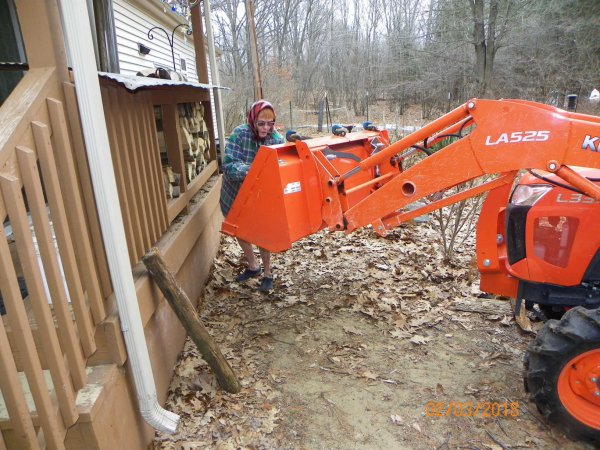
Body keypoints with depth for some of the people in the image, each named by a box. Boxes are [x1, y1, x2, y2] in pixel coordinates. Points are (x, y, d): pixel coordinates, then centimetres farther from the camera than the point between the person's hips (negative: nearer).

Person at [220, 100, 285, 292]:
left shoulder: (277, 139, -17)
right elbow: (229, 165, -32)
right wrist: (253, 171, -49)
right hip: (236, 192, 1)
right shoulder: (239, 134, -24)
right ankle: (253, 266, 40)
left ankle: (267, 274, 21)